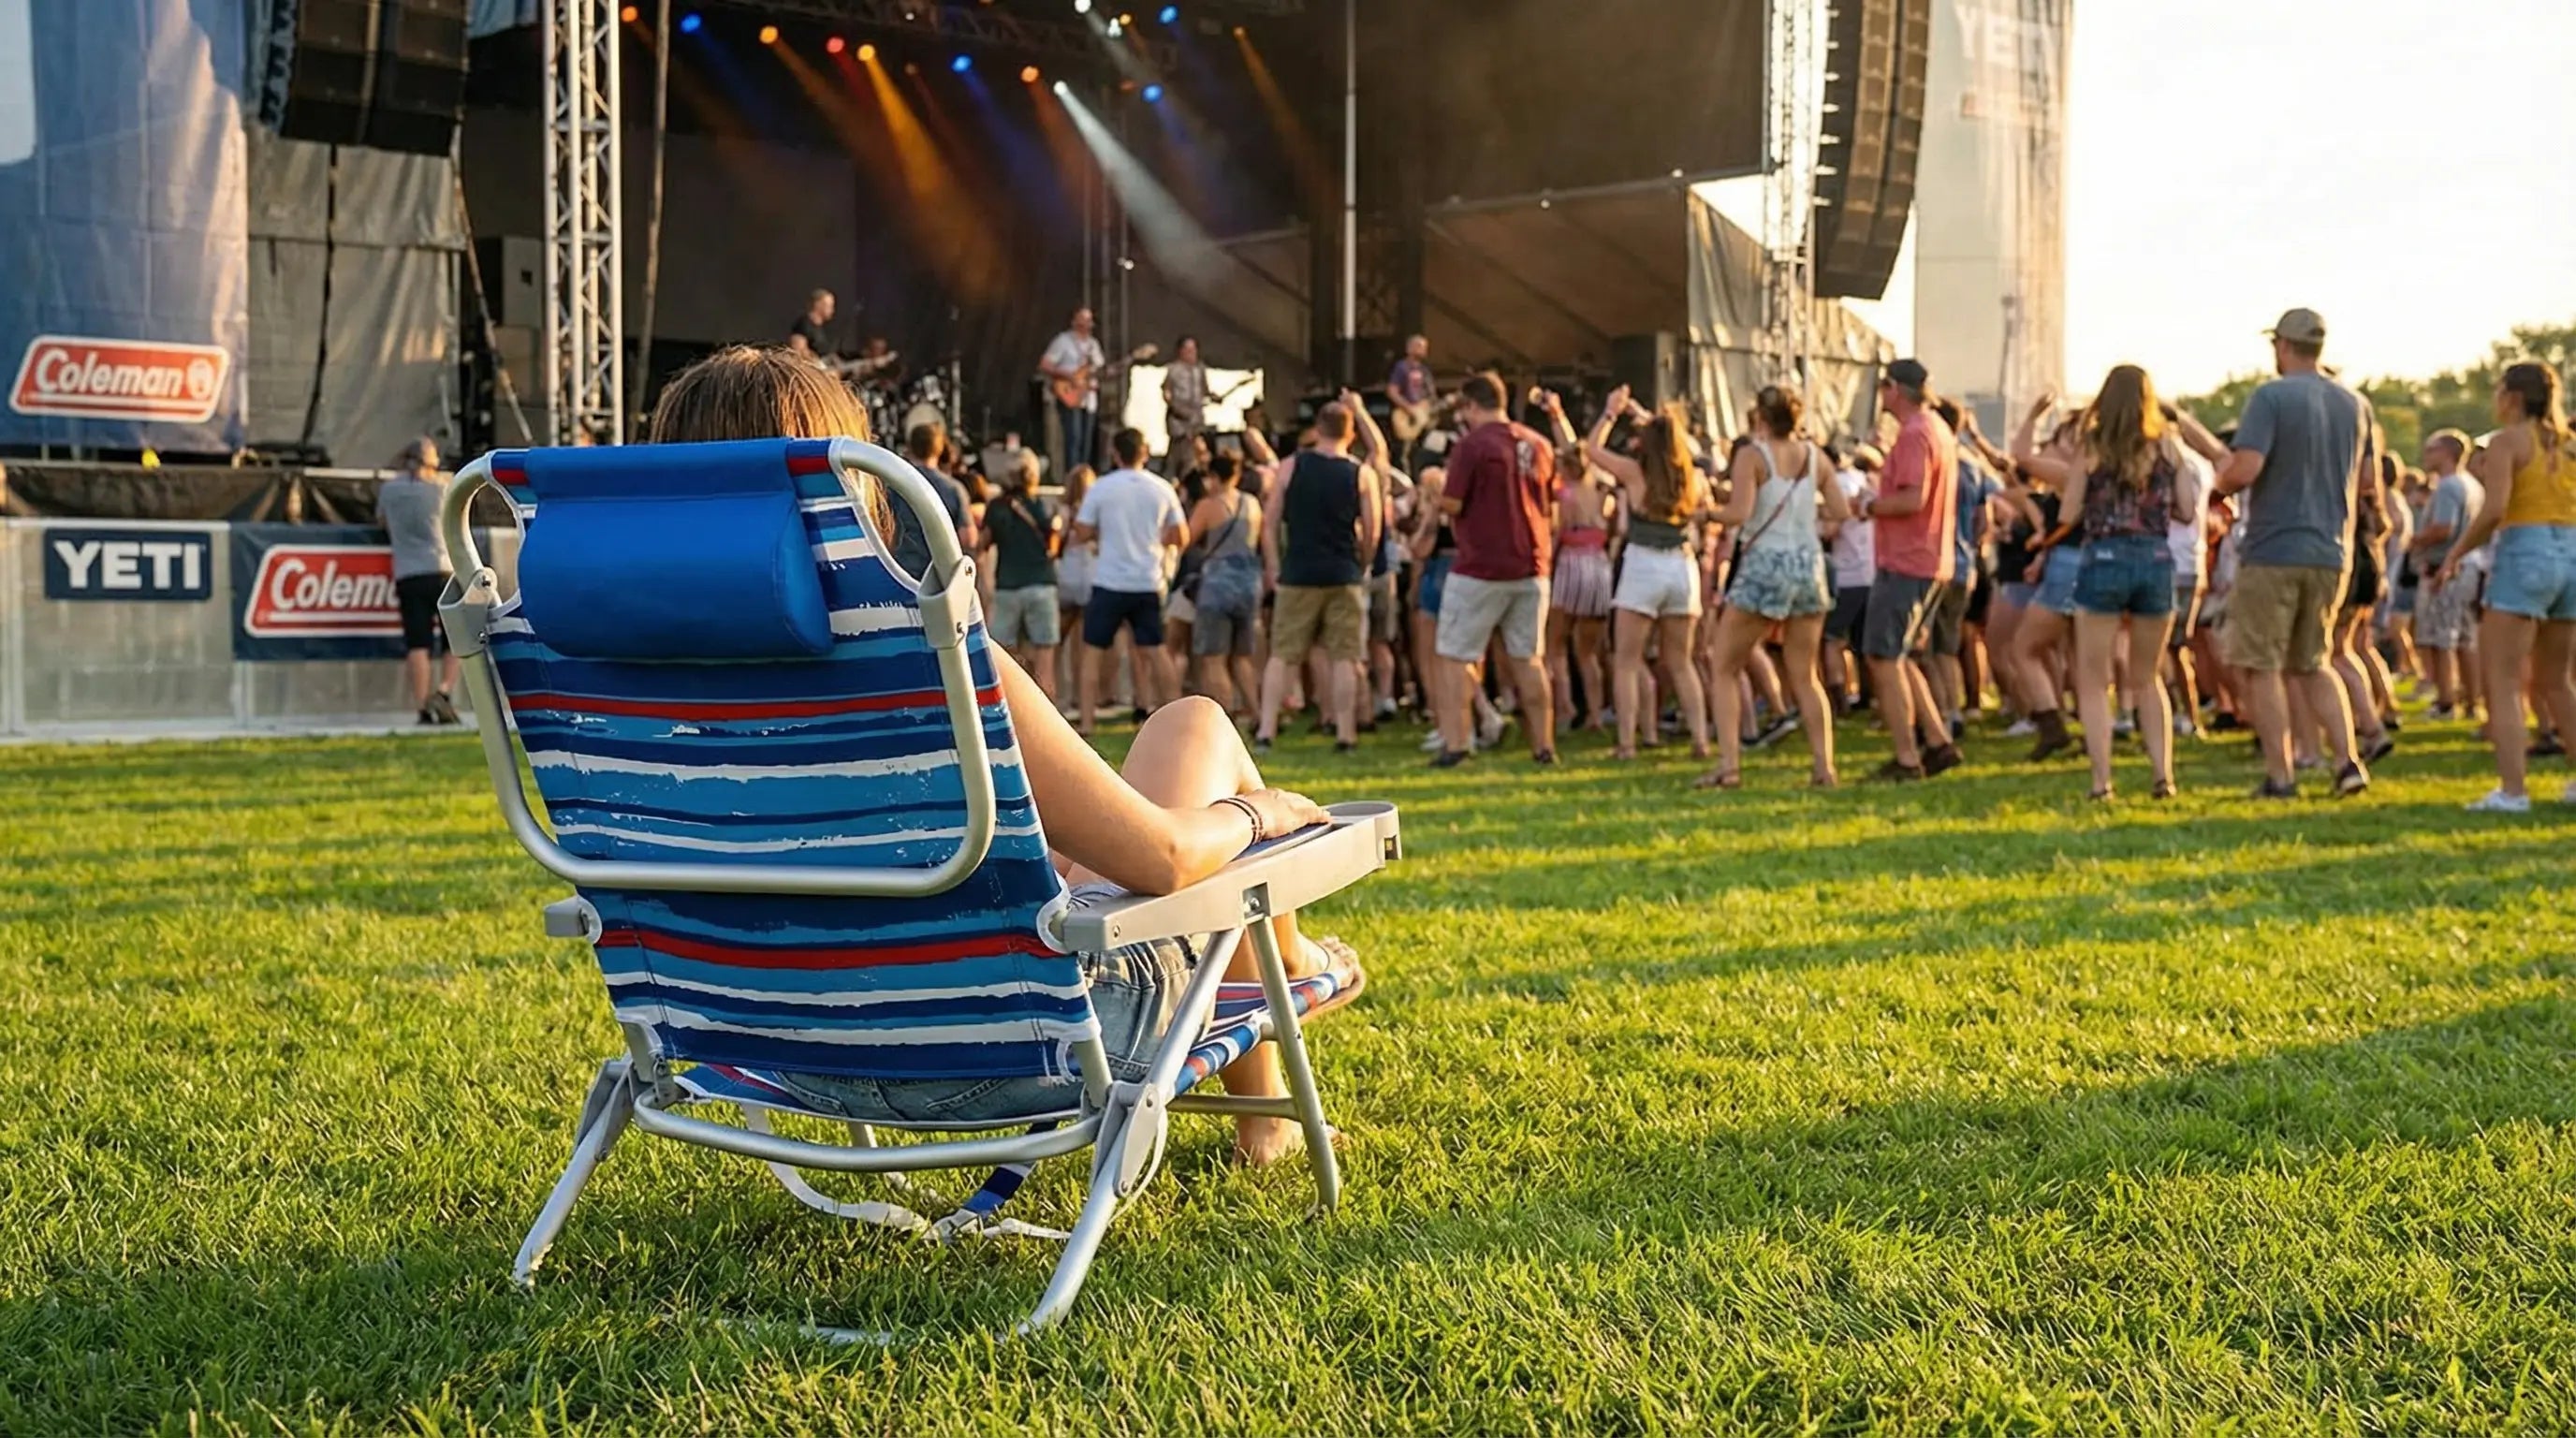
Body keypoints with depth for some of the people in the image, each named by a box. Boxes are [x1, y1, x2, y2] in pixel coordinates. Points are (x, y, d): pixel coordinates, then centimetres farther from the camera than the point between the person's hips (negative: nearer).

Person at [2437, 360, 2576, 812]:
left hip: (2524, 554, -7)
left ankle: (2512, 790, -14)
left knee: (2503, 681, -5)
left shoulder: (2507, 441, -5)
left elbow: (2494, 510, -16)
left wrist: (2456, 553, -5)